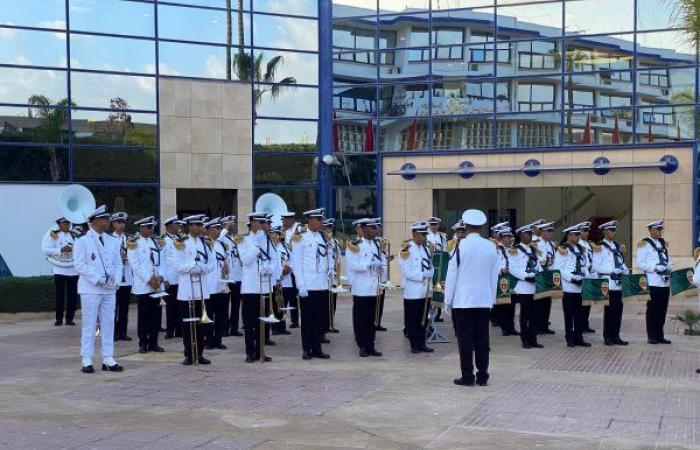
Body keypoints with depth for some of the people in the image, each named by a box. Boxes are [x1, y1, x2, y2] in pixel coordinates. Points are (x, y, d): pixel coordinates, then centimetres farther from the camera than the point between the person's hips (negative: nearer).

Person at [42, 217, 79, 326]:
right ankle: (59, 319, 8)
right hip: (59, 270, -2)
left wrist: (72, 249, -16)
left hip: (73, 270, 2)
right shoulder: (53, 235, 1)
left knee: (72, 295, 3)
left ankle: (69, 318, 11)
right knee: (60, 295, -1)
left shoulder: (75, 235, 9)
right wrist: (60, 250, -18)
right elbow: (45, 250, -8)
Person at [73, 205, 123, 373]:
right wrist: (99, 280, -17)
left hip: (110, 290, 5)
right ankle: (87, 361, 5)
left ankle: (108, 359, 13)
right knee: (89, 325, -1)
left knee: (108, 324, 6)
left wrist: (115, 281, -5)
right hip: (90, 289, -5)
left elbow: (118, 264, 12)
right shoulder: (82, 241, -3)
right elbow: (80, 265, -10)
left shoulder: (113, 241, 11)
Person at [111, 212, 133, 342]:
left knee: (124, 306, 8)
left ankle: (122, 332, 14)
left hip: (127, 276, 4)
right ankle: (114, 332, 6)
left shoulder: (129, 238, 11)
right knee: (114, 306, 0)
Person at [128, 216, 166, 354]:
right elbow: (136, 265, -10)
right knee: (144, 316, 0)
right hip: (143, 285, -4)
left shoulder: (158, 242, 13)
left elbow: (162, 262, 8)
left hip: (158, 285, 4)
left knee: (156, 314, 6)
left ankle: (153, 342, 13)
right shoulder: (133, 243, -3)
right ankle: (143, 343, 8)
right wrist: (149, 280, -15)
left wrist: (161, 277, -8)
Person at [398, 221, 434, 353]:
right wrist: (423, 275, -21)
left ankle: (422, 343, 19)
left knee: (423, 319, 11)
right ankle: (414, 345, 10)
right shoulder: (407, 249, -11)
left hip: (425, 291, 6)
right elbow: (407, 272, -15)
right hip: (413, 292, -6)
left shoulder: (426, 248, 9)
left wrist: (430, 273, -6)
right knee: (412, 320, 2)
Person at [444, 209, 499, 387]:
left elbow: (452, 274, -8)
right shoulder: (491, 246, 2)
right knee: (482, 338, 8)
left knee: (465, 338, 2)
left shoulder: (460, 246, -10)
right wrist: (492, 298, 17)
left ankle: (467, 376, 4)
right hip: (484, 300, 4)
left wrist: (448, 301, 0)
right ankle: (482, 376, 12)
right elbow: (494, 275, 7)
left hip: (463, 300, -4)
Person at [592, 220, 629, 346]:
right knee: (609, 310, -1)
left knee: (618, 310, 7)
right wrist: (611, 271, -19)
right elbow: (596, 267, -11)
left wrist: (627, 272, 2)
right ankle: (607, 337, 7)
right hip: (608, 283, -6)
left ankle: (615, 336, 14)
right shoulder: (600, 247, -6)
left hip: (619, 283, 6)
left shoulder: (617, 246, 16)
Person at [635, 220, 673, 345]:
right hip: (653, 282, -6)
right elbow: (639, 263, -10)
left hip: (665, 282, 6)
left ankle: (659, 335, 16)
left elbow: (668, 260, 21)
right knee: (652, 310, -1)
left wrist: (669, 267, -2)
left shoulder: (663, 243, 16)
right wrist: (654, 268, -18)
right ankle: (651, 336, 6)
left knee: (662, 310, 8)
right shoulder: (644, 244, -5)